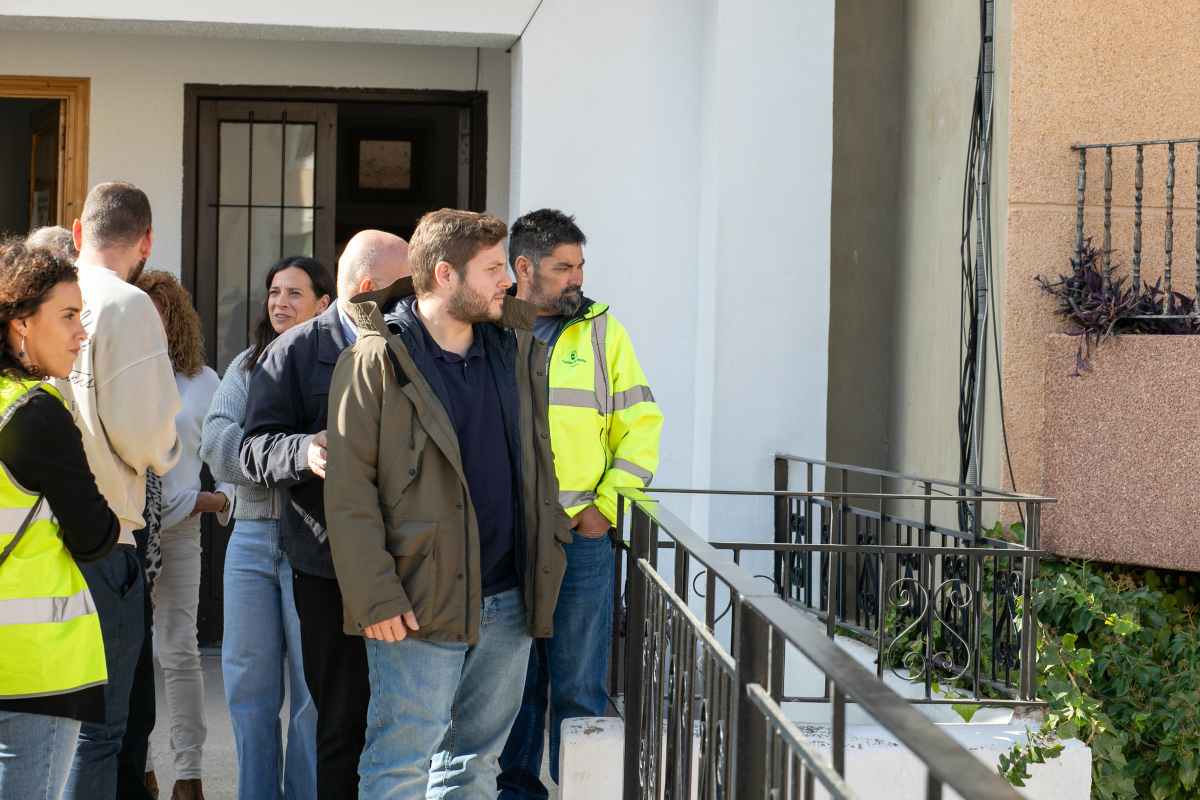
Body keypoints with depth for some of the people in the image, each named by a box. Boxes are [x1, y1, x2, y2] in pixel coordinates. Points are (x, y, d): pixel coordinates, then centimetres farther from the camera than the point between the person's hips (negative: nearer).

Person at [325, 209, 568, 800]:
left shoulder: (516, 347, 10)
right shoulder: (377, 361, -8)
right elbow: (349, 491, -11)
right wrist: (374, 597, -16)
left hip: (509, 600, 6)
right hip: (421, 600, -6)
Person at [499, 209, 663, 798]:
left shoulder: (601, 329, 4)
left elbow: (641, 424, 3)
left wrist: (606, 506, -5)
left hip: (581, 536, -1)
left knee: (578, 687, 2)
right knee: (515, 680, 11)